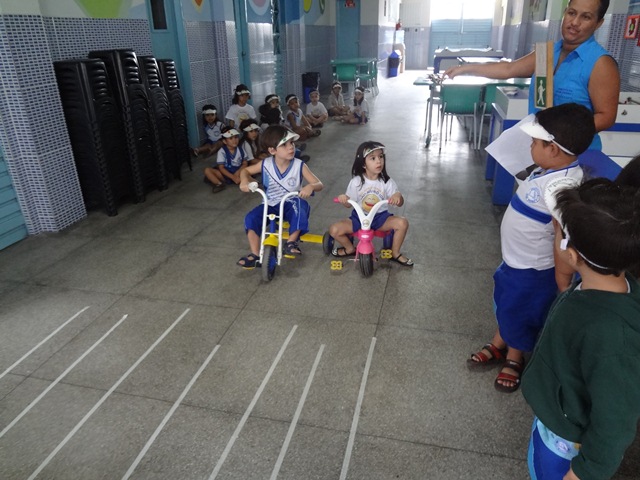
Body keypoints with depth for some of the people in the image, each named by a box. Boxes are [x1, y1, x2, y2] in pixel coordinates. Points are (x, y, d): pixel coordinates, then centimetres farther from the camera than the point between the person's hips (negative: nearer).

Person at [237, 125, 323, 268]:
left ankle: (291, 242, -26)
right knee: (251, 218, -21)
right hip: (271, 205, 2)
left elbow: (319, 184, -14)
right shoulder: (266, 164, -7)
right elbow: (245, 170, 9)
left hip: (291, 205, -2)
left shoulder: (299, 165, -13)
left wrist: (310, 187, -39)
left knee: (299, 204, -36)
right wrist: (244, 181, -15)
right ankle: (255, 255, -11)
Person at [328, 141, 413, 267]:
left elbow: (400, 203, -6)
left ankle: (395, 253, 2)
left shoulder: (387, 181, -7)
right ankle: (350, 248, 13)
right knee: (334, 230, -21)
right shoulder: (356, 182, -9)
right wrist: (344, 199, -25)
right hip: (359, 218, 0)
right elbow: (349, 204, -1)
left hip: (380, 217, 1)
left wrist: (398, 196, -30)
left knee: (402, 223, -25)